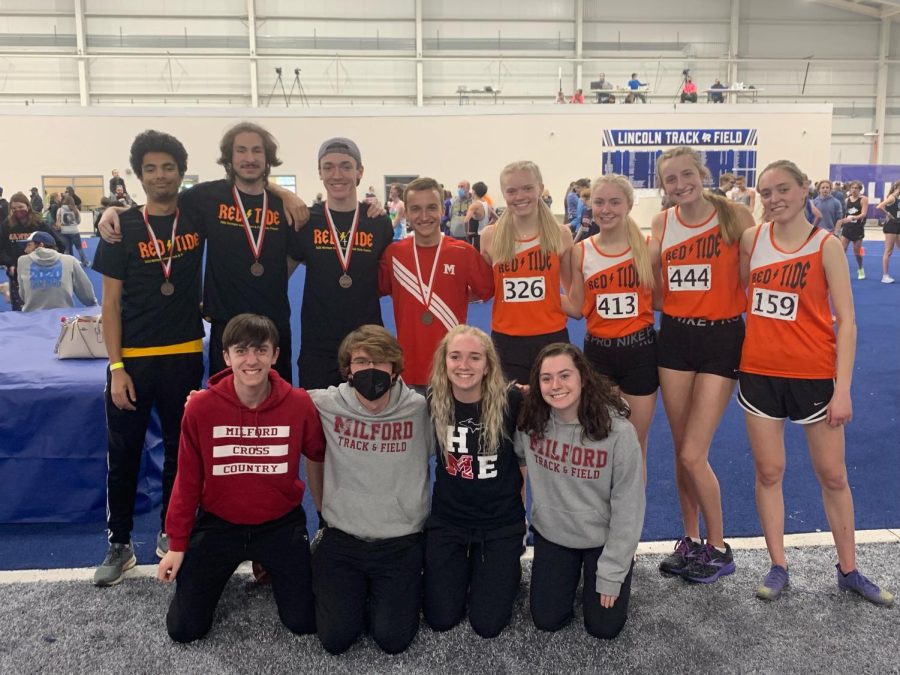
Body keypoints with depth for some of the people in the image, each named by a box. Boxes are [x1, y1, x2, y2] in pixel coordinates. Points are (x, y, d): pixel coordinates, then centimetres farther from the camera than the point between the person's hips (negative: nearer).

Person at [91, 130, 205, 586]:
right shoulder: (122, 228, -3)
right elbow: (111, 303, -2)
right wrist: (116, 367, -8)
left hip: (185, 356, 2)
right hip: (132, 359, -1)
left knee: (179, 450, 12)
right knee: (123, 454, 6)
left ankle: (170, 534, 30)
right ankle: (119, 544, 22)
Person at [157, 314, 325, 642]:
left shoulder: (300, 404, -17)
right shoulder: (201, 407, -16)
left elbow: (321, 456, 1)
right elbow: (188, 479, -5)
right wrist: (177, 543, -1)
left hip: (281, 526, 0)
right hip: (218, 525, 0)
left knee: (304, 623, 5)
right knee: (184, 630, 4)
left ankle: (270, 568, 33)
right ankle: (215, 575, 35)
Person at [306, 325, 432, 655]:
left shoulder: (420, 408, -12)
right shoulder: (325, 405, -7)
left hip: (401, 542, -1)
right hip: (341, 539, 1)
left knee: (393, 639, -8)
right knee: (335, 639, -4)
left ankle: (404, 589, 23)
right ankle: (355, 590, 26)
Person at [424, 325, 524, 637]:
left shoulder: (511, 401, -19)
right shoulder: (432, 401, -11)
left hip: (501, 521, -2)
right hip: (447, 519, 2)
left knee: (488, 624, -1)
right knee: (440, 619, 2)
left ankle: (505, 570, 28)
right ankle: (464, 567, 30)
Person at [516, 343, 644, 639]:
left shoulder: (618, 430, -25)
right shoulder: (530, 420, -15)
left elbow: (628, 507, -18)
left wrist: (611, 573, -14)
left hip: (603, 539, -2)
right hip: (552, 533, 3)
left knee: (604, 628, 2)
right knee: (547, 620, 5)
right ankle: (570, 573, 33)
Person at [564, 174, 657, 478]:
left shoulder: (646, 248, -4)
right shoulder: (581, 251, -1)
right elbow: (576, 308, 4)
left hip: (640, 350, -1)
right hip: (598, 351, 1)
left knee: (635, 444, 10)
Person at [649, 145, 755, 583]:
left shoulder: (735, 217, -9)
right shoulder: (662, 223, 4)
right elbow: (648, 279, 10)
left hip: (721, 338, -4)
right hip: (674, 337, 4)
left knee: (693, 455, -6)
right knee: (681, 451, 12)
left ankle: (718, 549, 17)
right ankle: (691, 540, 31)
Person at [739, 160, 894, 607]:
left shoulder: (826, 245, -7)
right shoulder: (751, 239, 1)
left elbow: (846, 321, -8)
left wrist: (842, 389, -13)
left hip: (814, 376, -2)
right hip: (759, 373, 3)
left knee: (833, 475, 10)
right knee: (768, 472, 9)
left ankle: (848, 570, 26)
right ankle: (778, 567, 22)